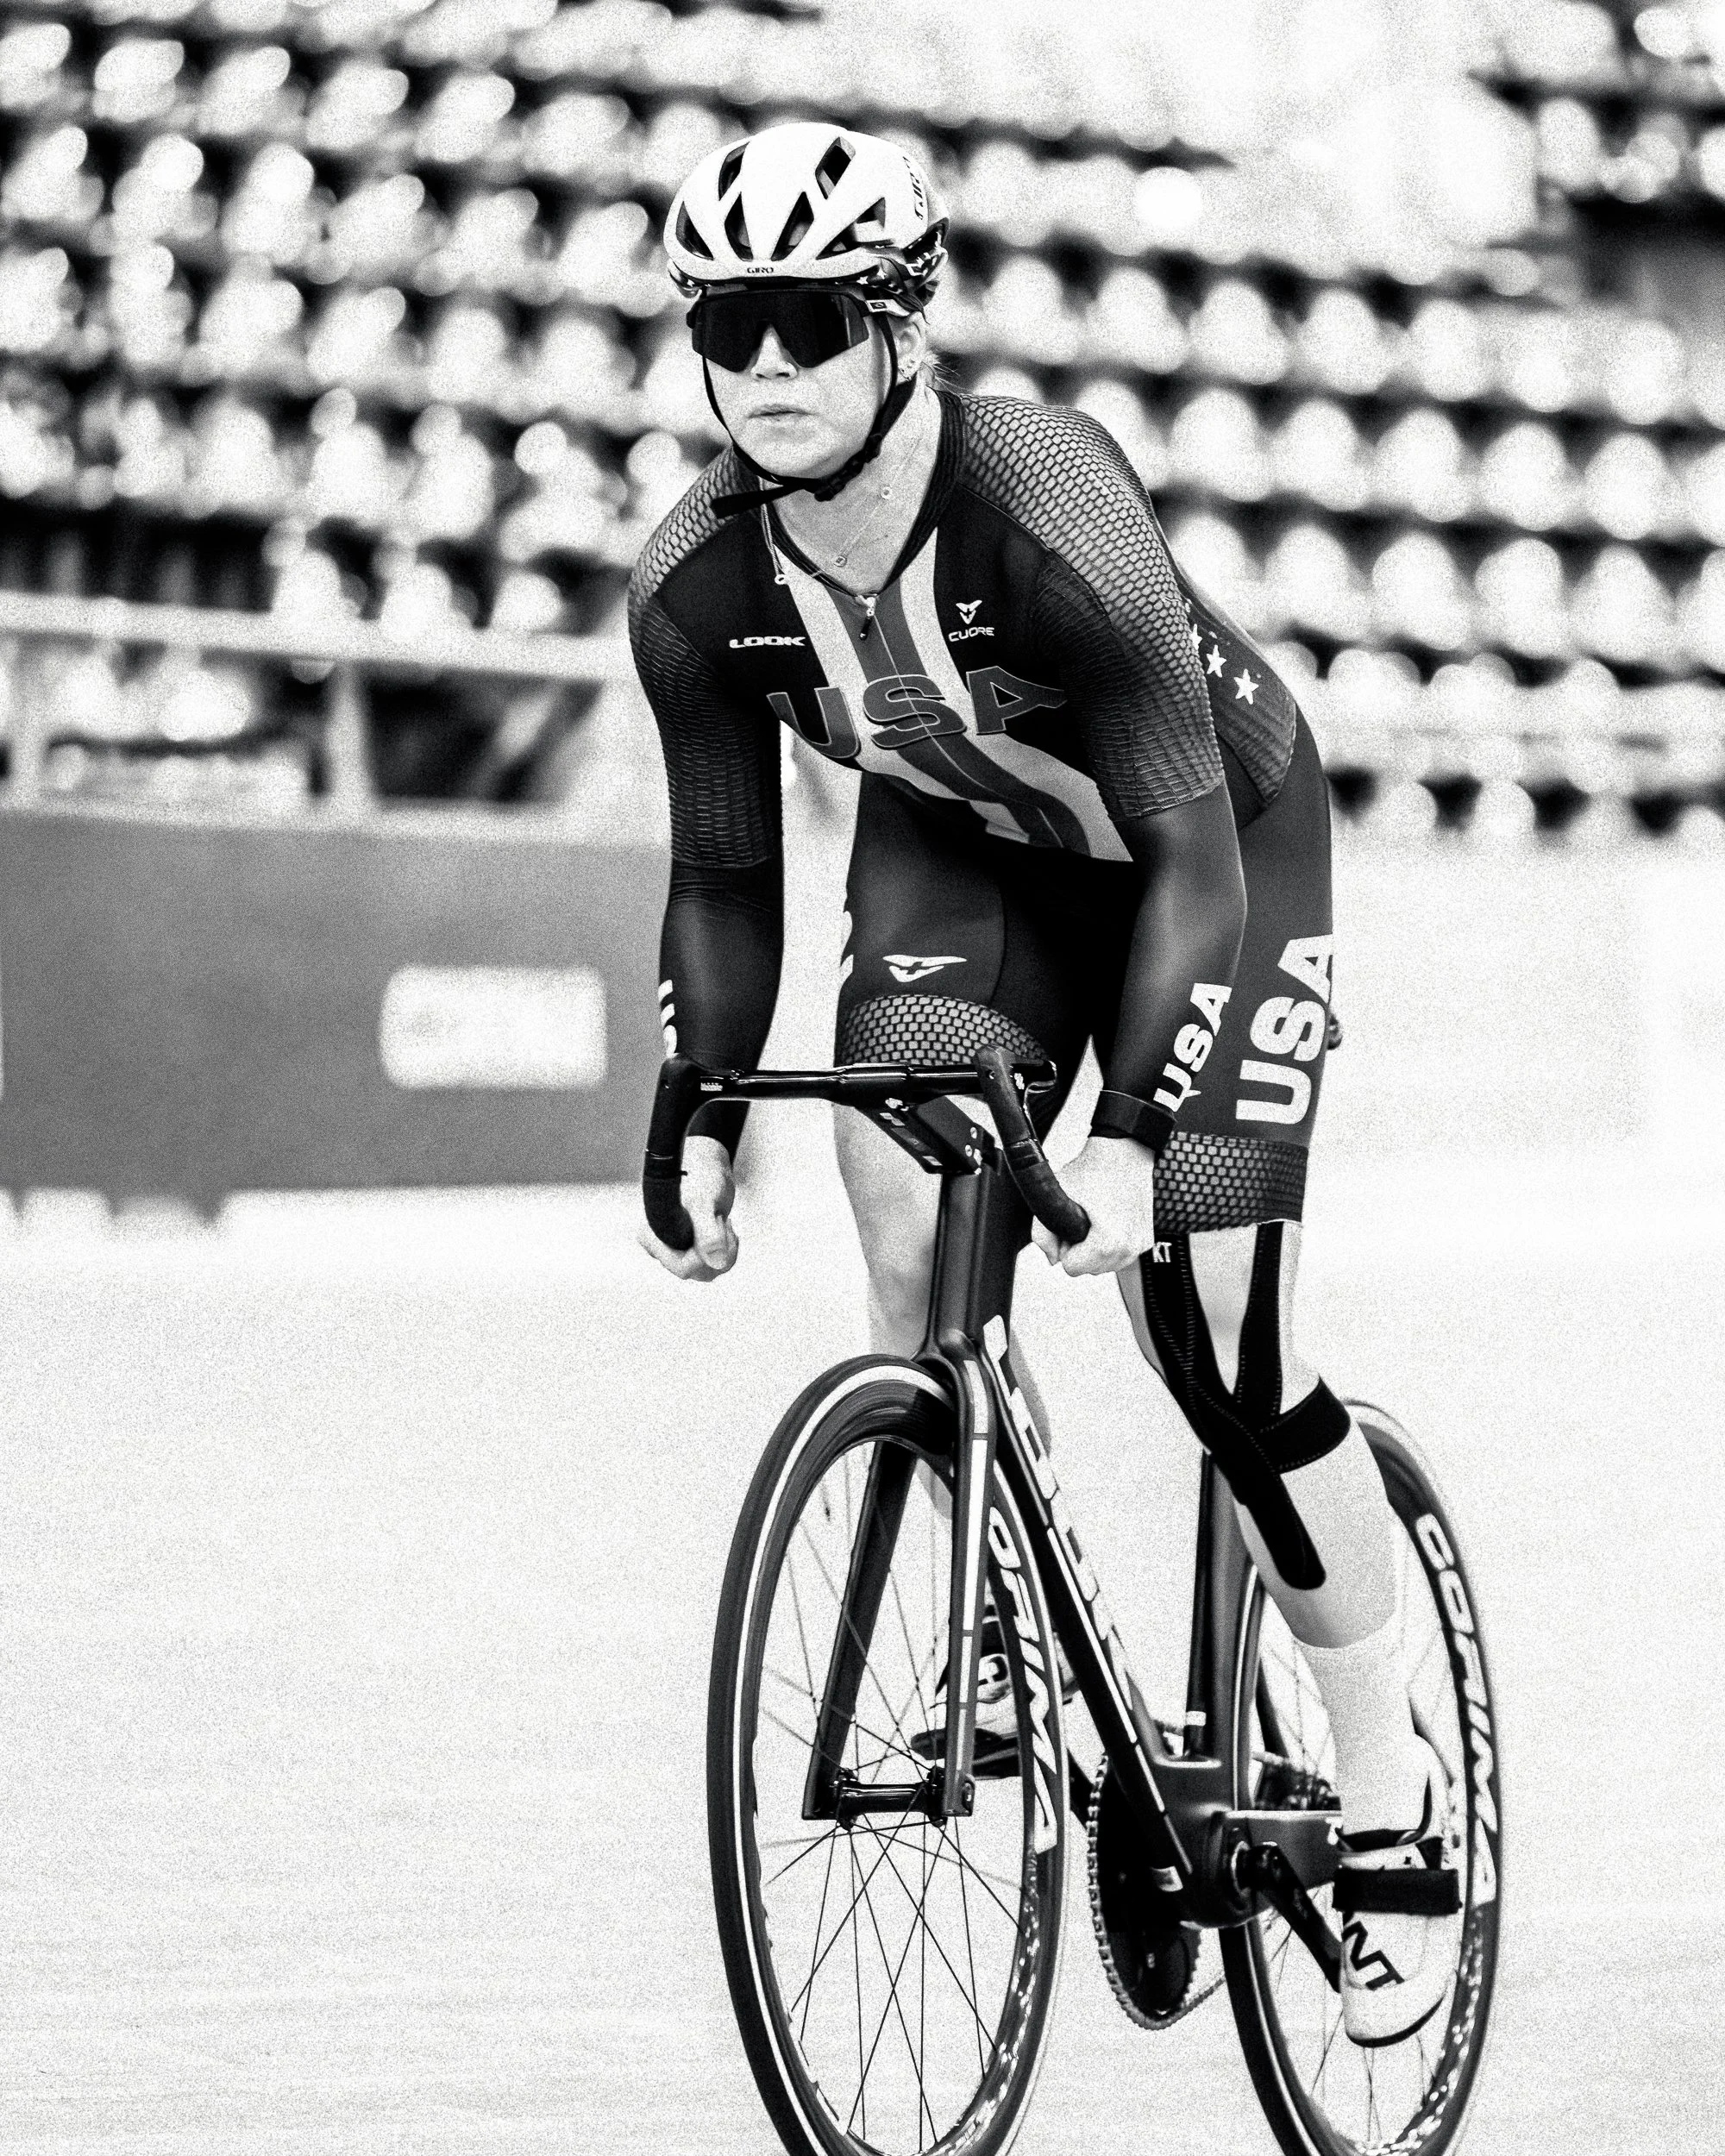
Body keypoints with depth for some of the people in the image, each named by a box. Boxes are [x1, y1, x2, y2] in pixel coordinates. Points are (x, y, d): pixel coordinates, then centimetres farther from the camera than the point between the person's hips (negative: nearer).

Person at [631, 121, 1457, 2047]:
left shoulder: (1047, 515, -37)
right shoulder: (697, 583, -21)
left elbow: (1191, 859, -33)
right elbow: (724, 878, -5)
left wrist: (1134, 1137, -39)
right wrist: (700, 1121, -14)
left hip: (1221, 836, -4)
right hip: (960, 845, 4)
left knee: (1218, 1340, -11)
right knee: (905, 1207, -23)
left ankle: (1392, 1797, 6)